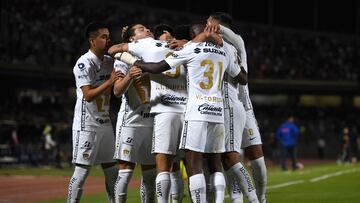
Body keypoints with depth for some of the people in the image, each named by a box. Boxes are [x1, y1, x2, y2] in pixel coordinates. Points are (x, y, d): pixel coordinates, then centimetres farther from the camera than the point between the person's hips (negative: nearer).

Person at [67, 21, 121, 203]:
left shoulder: (109, 62, 9)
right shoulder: (84, 64, -14)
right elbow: (88, 95, -20)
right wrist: (109, 82, -29)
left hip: (105, 123, 8)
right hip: (86, 124, -8)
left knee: (112, 170, 11)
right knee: (82, 171, -8)